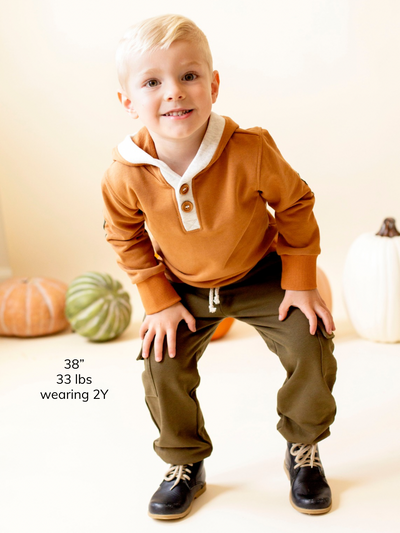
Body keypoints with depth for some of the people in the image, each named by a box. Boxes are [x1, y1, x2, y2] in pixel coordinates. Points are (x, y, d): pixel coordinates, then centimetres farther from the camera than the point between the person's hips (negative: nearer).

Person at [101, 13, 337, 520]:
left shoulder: (250, 151, -29)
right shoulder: (125, 175, -24)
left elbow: (295, 205, -13)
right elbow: (125, 236, -4)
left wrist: (299, 281, -10)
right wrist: (159, 300, -7)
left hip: (261, 276, -1)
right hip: (185, 288, 1)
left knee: (311, 349, -12)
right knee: (162, 364, -9)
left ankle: (303, 449, 16)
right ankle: (185, 463, 18)